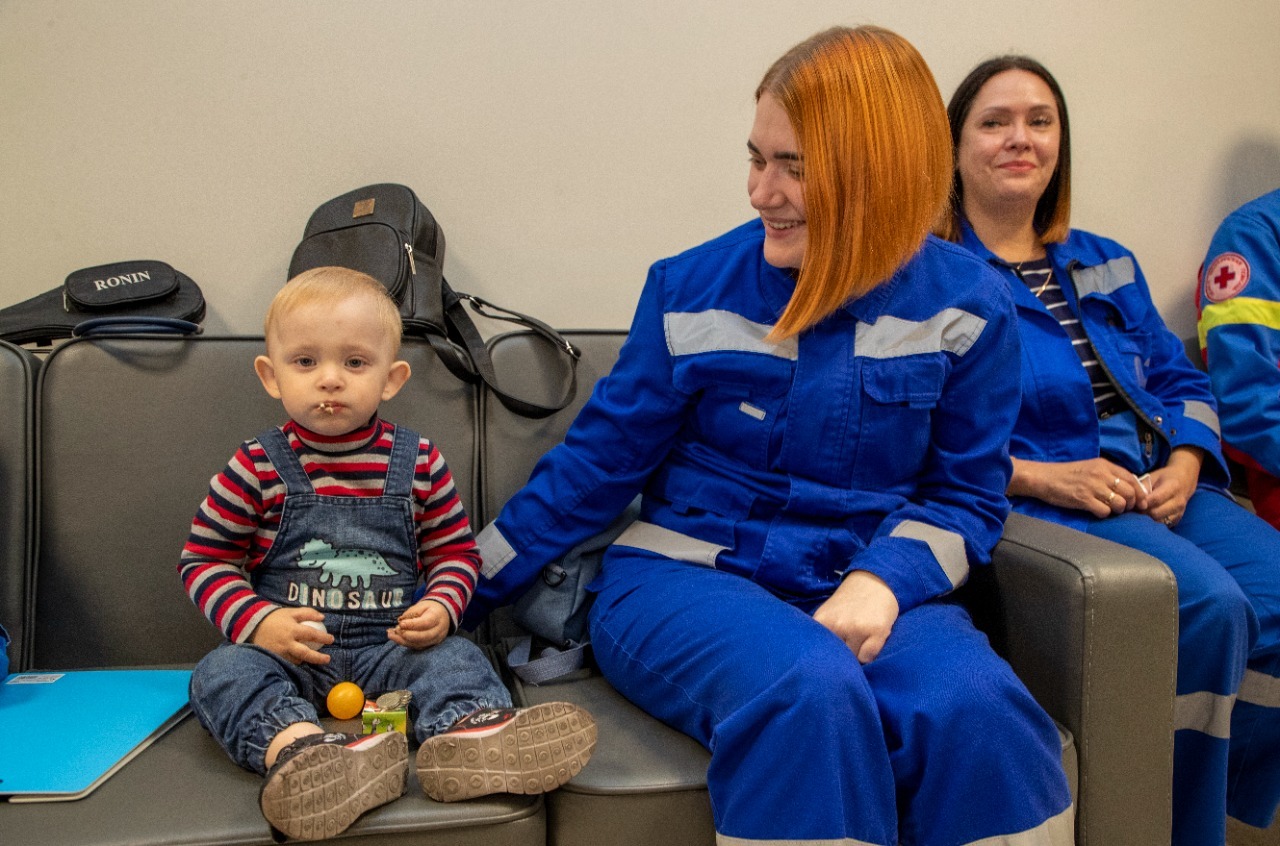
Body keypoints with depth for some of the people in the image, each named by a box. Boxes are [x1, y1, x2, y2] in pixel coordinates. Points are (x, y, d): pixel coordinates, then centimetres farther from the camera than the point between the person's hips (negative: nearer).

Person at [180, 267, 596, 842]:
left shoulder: (417, 463, 1)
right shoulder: (257, 468, -2)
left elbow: (455, 550, 10)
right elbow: (204, 560, 3)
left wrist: (442, 606, -11)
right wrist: (258, 621, -13)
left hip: (392, 645, 1)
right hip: (284, 649, -1)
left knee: (458, 659, -24)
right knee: (222, 673, -28)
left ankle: (468, 734, -55)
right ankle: (300, 748, -57)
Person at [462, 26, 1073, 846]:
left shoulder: (966, 303, 1)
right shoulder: (692, 287, -1)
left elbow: (968, 491, 5)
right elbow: (598, 461, 3)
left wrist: (883, 580, -16)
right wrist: (468, 589, 4)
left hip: (866, 585, 2)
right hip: (687, 573, -1)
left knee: (976, 706, -29)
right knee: (810, 690, -33)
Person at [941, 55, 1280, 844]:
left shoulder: (1106, 265, 22)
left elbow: (1182, 382, 20)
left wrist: (1184, 468, -1)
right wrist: (1045, 477, -16)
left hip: (1163, 490, 6)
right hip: (1037, 503, -6)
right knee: (1211, 606, -28)